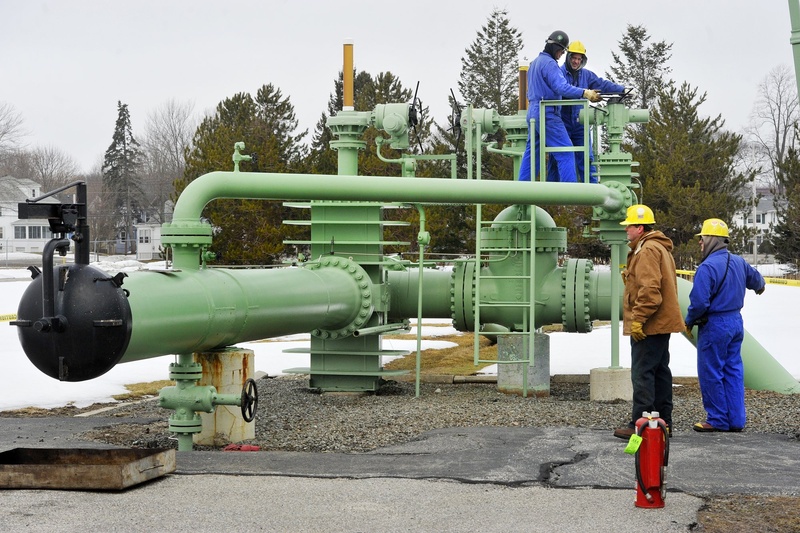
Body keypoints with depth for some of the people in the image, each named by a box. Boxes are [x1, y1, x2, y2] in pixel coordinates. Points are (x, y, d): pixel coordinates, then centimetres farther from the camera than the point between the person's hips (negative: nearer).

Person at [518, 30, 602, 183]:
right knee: (565, 152, -10)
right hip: (547, 114, -10)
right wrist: (585, 93, -29)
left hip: (533, 112, 10)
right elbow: (561, 87, -23)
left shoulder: (535, 63, 19)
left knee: (532, 153, 11)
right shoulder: (549, 63, -11)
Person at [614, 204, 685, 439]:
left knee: (642, 373, -9)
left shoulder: (647, 250, -16)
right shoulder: (660, 248, 19)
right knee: (659, 371, 14)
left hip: (649, 325, -11)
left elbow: (649, 289, -24)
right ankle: (663, 422, 19)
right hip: (662, 323, 11)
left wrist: (638, 319, -22)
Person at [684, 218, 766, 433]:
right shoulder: (739, 262, 7)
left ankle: (717, 420, 5)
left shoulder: (707, 267, -19)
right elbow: (755, 279, 27)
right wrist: (759, 286, 52)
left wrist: (689, 322, -6)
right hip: (736, 322, 8)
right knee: (733, 371, 12)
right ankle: (736, 420, 14)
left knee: (711, 373, 1)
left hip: (715, 325, -8)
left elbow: (699, 302, -24)